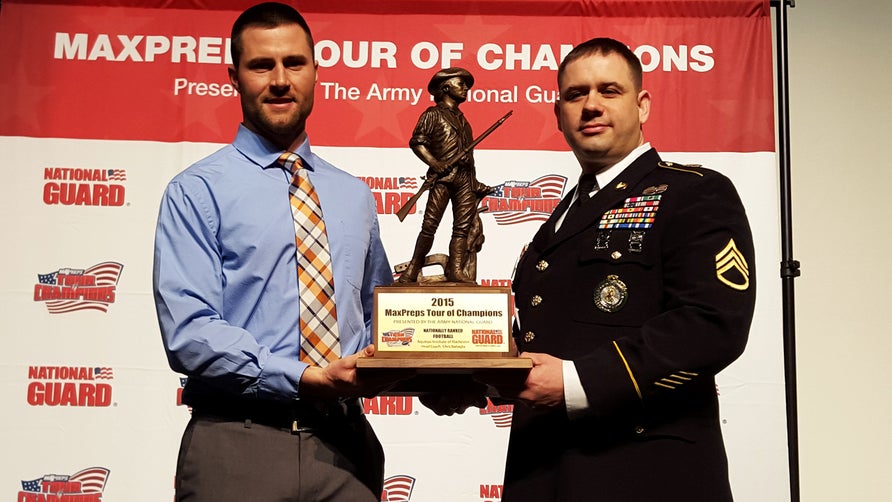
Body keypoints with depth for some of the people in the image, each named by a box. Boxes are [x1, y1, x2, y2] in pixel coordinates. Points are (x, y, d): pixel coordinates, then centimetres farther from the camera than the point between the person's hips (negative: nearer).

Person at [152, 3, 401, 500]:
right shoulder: (196, 191, -3)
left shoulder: (354, 196, 13)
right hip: (239, 444, -4)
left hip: (345, 442, 4)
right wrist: (306, 379, -20)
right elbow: (189, 331, -12)